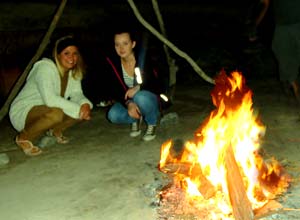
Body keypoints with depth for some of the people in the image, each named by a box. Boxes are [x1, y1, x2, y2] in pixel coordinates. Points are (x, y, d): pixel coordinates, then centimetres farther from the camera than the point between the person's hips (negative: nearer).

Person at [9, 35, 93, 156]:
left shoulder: (73, 72, 0)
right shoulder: (45, 68, -25)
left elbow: (77, 94, -6)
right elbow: (50, 99, -37)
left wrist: (85, 105, -29)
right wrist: (78, 109, -37)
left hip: (44, 111, 7)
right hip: (22, 112, -7)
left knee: (84, 109, -12)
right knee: (56, 113, -38)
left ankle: (55, 130, 11)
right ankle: (23, 138, -13)